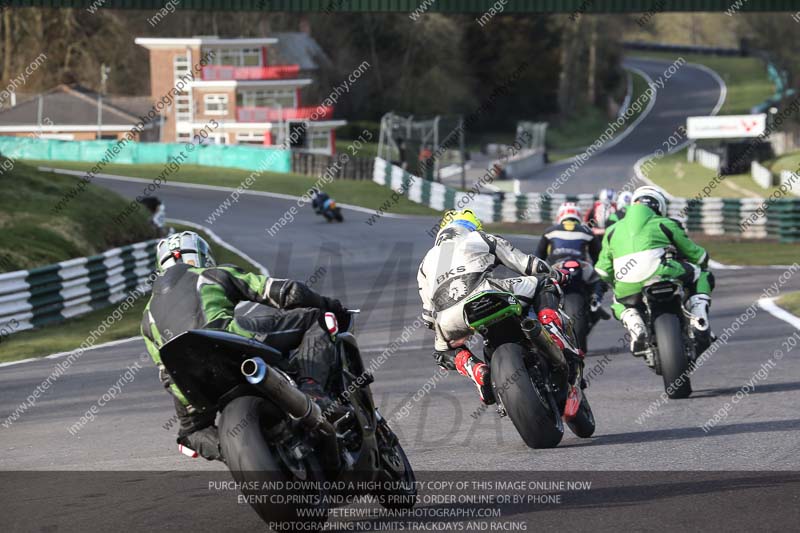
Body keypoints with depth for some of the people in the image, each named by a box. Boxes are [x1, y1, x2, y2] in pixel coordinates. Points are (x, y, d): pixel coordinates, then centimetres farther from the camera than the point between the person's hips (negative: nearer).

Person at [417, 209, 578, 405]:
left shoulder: (426, 262, 36)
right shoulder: (483, 239, 29)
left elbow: (429, 312, 31)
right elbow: (525, 263, 23)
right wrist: (557, 274, 36)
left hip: (447, 321, 3)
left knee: (446, 352, 36)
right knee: (544, 284, 17)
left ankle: (476, 371, 2)